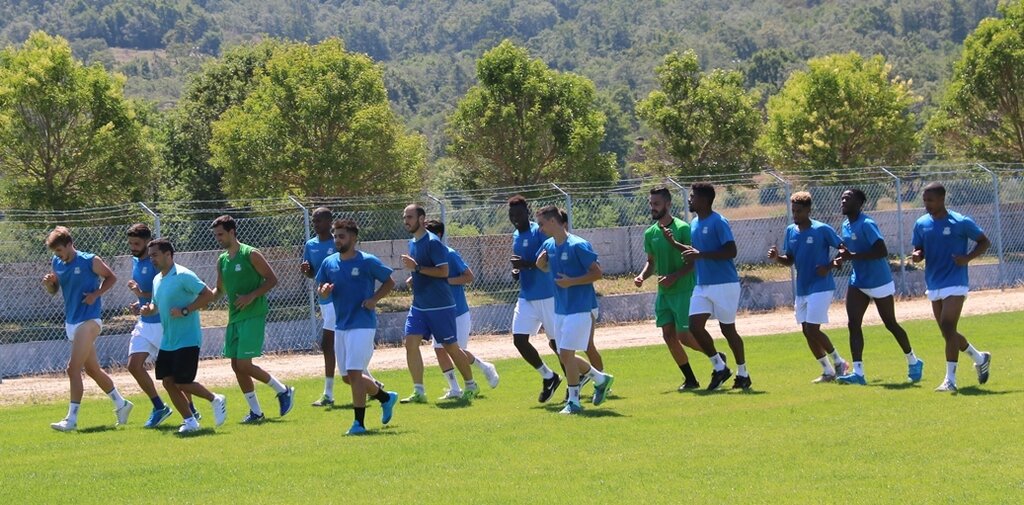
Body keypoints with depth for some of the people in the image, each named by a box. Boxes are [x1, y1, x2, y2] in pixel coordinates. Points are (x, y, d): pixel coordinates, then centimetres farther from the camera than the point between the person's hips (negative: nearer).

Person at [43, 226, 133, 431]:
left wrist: (96, 294, -13)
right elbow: (54, 290, 16)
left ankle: (72, 418, -14)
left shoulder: (90, 261, -11)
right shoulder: (56, 263, 6)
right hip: (71, 321, 8)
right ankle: (121, 404, 31)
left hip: (89, 320, -8)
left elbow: (111, 278, 1)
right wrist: (48, 283, -7)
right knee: (93, 369, 15)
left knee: (73, 368, -14)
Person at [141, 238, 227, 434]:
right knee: (168, 381, 2)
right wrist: (149, 309, 1)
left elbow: (208, 295, -18)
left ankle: (216, 400, 14)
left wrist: (185, 311, -22)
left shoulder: (183, 276, -14)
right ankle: (190, 420, 11)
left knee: (182, 383, -9)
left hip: (187, 340, -8)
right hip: (167, 342, 8)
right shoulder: (157, 280, 11)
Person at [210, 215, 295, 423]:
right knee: (237, 366, 5)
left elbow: (272, 279, -9)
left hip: (253, 316, -8)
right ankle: (255, 412, 14)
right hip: (234, 318, 8)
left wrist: (252, 296, -19)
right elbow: (220, 290, 22)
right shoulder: (222, 260, 12)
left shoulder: (250, 254, -9)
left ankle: (283, 391, 6)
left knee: (244, 365, -13)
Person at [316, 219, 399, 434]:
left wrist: (374, 299, -14)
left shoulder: (368, 261, -7)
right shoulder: (329, 263, 7)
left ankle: (359, 422, -7)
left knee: (354, 373, -14)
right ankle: (386, 397, 34)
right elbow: (321, 290, 13)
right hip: (340, 325, 7)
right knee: (349, 377, 12)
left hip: (362, 325, -7)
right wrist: (324, 291, -10)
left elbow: (389, 283, 1)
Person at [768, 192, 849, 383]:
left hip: (821, 287, -7)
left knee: (812, 330, -13)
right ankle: (828, 371, 18)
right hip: (801, 289, 7)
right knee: (807, 332, 8)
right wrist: (777, 258, -6)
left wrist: (829, 267, -16)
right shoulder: (790, 231, 7)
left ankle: (838, 362, 5)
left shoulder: (822, 230, -11)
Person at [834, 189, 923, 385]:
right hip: (858, 282, 8)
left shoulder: (866, 224, -20)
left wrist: (853, 256, -30)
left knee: (890, 324, 5)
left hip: (879, 282, -8)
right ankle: (858, 372, -9)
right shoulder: (845, 225, 8)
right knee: (853, 324, -6)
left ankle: (913, 362, 25)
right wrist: (843, 254, -2)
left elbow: (882, 251, -27)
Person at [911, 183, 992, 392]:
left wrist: (967, 258, -15)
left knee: (948, 329, -17)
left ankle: (950, 380, -14)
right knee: (948, 333, 13)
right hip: (933, 286, 6)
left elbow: (984, 242, 1)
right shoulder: (921, 224, 5)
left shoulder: (961, 222, -8)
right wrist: (917, 255, -11)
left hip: (955, 284, -6)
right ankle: (980, 359, 37)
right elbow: (919, 250, 13)